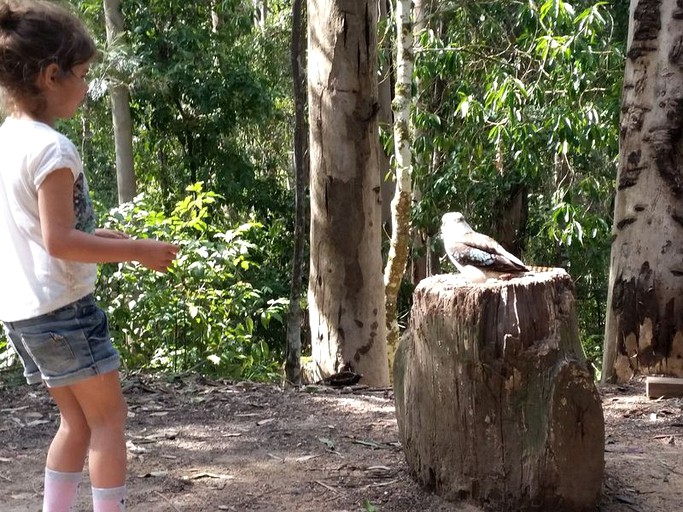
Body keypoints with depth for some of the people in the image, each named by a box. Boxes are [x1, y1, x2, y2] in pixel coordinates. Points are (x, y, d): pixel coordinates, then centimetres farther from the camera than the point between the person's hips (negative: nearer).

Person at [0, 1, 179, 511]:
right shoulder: (52, 147, -18)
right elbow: (58, 241, -22)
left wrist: (94, 236, 15)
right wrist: (138, 250, -17)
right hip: (62, 306, -9)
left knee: (78, 420, 17)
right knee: (109, 416, 2)